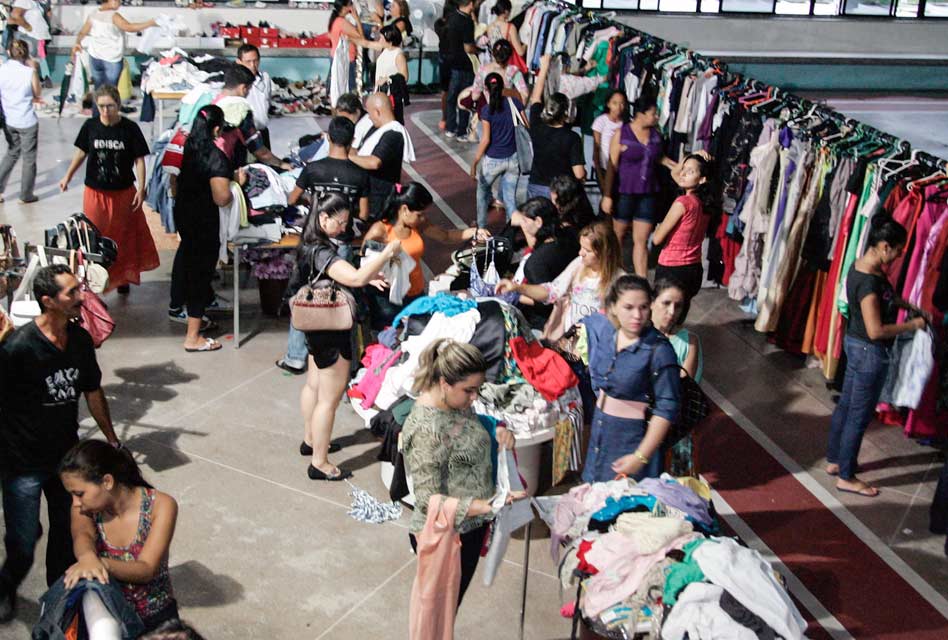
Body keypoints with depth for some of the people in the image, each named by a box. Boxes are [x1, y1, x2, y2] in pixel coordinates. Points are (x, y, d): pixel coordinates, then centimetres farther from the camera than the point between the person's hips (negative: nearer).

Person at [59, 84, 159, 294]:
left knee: (123, 237, 12)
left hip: (123, 192, -1)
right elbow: (81, 152, 8)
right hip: (95, 192, 1)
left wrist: (141, 189, -12)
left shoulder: (130, 129, -10)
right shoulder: (90, 126, -6)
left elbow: (139, 160, -7)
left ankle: (122, 276, 30)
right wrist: (68, 177, 13)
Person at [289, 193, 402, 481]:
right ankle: (319, 463, 5)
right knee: (329, 399, -3)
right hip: (331, 332, -11)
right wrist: (387, 253, -27)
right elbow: (355, 278, -37)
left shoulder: (311, 245, 6)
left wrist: (368, 278, 3)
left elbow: (342, 276, 18)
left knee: (314, 385, 24)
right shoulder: (321, 252, -26)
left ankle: (310, 440, 41)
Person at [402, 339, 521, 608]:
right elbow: (429, 501, -28)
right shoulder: (427, 430, -29)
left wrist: (499, 432, -6)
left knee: (452, 604, 26)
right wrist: (488, 505, -36)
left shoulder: (456, 402, -4)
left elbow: (473, 436, 17)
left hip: (469, 528, 8)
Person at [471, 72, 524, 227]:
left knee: (483, 191, 23)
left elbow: (486, 139, -14)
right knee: (510, 198, 9)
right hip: (512, 159, 2)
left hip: (492, 160, -2)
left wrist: (474, 163, -6)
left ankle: (481, 226, 33)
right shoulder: (514, 103, -4)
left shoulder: (486, 110, -13)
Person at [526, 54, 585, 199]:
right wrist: (585, 173, 6)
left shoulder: (537, 128, -6)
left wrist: (544, 68, 17)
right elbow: (579, 174, -18)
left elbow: (535, 97, 9)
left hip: (535, 188, 3)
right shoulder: (572, 138, -16)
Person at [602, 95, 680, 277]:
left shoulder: (655, 134, 4)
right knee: (618, 235, 12)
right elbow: (612, 166, -8)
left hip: (648, 193, 3)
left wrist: (677, 167, 9)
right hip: (624, 192, -3)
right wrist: (607, 195, -11)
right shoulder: (621, 134, -8)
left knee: (641, 240, 1)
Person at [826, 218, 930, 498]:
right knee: (859, 415, 4)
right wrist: (912, 325, -15)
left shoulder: (864, 265, 0)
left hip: (855, 344, 10)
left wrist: (915, 308, 8)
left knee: (846, 405, 20)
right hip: (870, 352, -10)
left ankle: (835, 460, 35)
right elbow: (876, 330, -27)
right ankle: (846, 477, 16)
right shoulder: (868, 281, -29)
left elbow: (888, 296, 19)